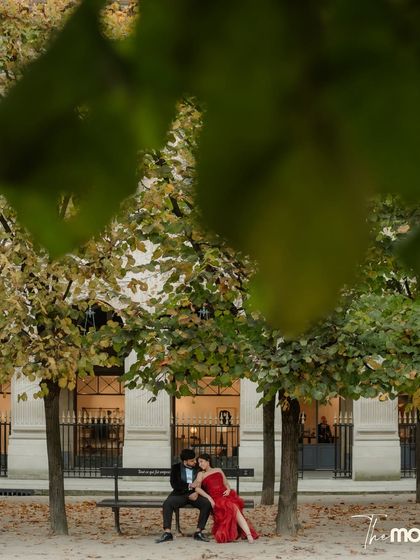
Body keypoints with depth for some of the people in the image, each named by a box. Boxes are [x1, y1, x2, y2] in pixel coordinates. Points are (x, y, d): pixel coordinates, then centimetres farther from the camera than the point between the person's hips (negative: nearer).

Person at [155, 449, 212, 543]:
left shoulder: (198, 468, 9)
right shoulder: (176, 467, 6)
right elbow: (174, 484, -3)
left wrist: (197, 492, -13)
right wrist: (188, 486, -14)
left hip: (194, 495, 1)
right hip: (180, 494, -1)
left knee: (207, 503, -29)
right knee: (167, 503, -31)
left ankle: (199, 532, -24)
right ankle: (167, 533, -32)